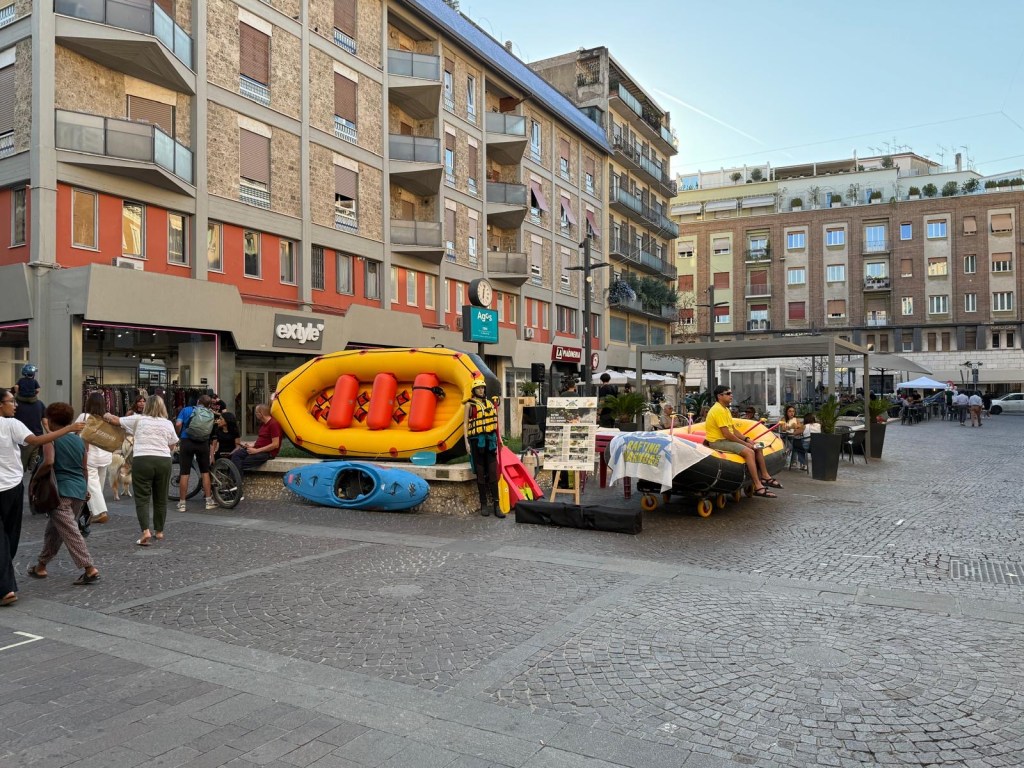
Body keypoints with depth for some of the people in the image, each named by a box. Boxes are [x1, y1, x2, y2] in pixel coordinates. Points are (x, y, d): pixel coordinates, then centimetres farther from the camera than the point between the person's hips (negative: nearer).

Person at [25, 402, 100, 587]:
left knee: (70, 531, -9)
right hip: (79, 490, 7)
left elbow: (48, 461, -22)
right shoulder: (79, 440, 12)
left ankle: (90, 569, -16)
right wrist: (85, 488, 26)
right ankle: (41, 566, 32)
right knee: (54, 529, 21)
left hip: (61, 490, -7)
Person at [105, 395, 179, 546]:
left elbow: (115, 420, 8)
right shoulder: (168, 424, 8)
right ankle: (159, 532, 22)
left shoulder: (138, 419, 1)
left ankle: (146, 531, -15)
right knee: (161, 498, 13)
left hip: (142, 460, -3)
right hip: (164, 461, 3)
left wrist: (107, 416, 29)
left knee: (142, 498, 0)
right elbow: (173, 445, 14)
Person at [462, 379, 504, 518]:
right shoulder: (469, 404, 2)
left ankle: (496, 504, -1)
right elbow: (465, 423, -2)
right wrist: (466, 441, -10)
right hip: (477, 440, -3)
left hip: (490, 440, 4)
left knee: (493, 473, -2)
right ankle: (483, 504, 8)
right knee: (481, 474, 1)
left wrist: (497, 438, 12)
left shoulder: (489, 403, 15)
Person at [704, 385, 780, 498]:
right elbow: (726, 434, -22)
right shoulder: (719, 410, -18)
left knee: (758, 448, 8)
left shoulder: (725, 409, 15)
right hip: (718, 442, -11)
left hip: (727, 439, 11)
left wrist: (746, 439, 1)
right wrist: (744, 443, -14)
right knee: (749, 452, -26)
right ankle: (758, 487, -25)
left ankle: (765, 477, 14)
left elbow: (733, 429, 17)